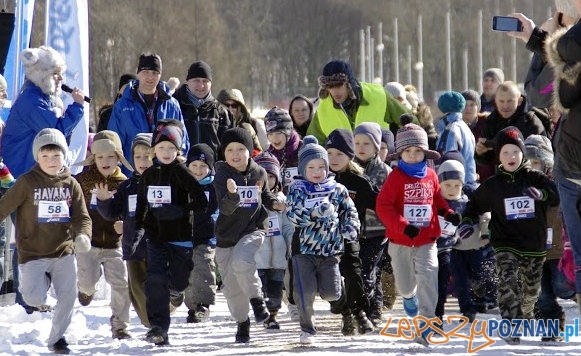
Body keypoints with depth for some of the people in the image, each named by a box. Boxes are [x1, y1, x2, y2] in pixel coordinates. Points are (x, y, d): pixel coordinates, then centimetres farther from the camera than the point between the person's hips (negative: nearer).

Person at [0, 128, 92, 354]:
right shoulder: (27, 182, -7)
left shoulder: (71, 184, 2)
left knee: (68, 297, -1)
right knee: (35, 299, -14)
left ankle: (56, 337, 22)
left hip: (64, 252, 3)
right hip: (32, 254, -3)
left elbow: (82, 217, 0)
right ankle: (42, 280, 23)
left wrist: (83, 236, -20)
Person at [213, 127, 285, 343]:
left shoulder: (259, 173, -2)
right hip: (227, 234, 1)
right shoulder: (222, 175, -11)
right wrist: (232, 194, -43)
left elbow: (265, 196, 18)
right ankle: (242, 323, 27)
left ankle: (257, 299, -8)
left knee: (241, 262, -31)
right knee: (231, 286, 7)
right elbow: (226, 208, -23)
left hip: (253, 230, -1)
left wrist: (275, 204, -3)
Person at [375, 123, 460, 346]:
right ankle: (409, 296, 51)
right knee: (405, 283, 14)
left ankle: (427, 322, -13)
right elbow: (383, 206, -17)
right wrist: (404, 227, -26)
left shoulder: (430, 175, 2)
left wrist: (448, 213, 0)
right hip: (400, 241, -1)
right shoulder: (396, 177, -11)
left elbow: (437, 198, 19)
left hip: (427, 240, 1)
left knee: (428, 277, -15)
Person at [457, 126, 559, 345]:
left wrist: (541, 193, -29)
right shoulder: (492, 185, 4)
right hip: (505, 244, -1)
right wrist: (467, 221, -1)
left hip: (534, 245, 1)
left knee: (531, 288, 15)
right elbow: (475, 205, 17)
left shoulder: (535, 179, 1)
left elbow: (558, 195, -9)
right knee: (508, 282, -22)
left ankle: (525, 316, 42)